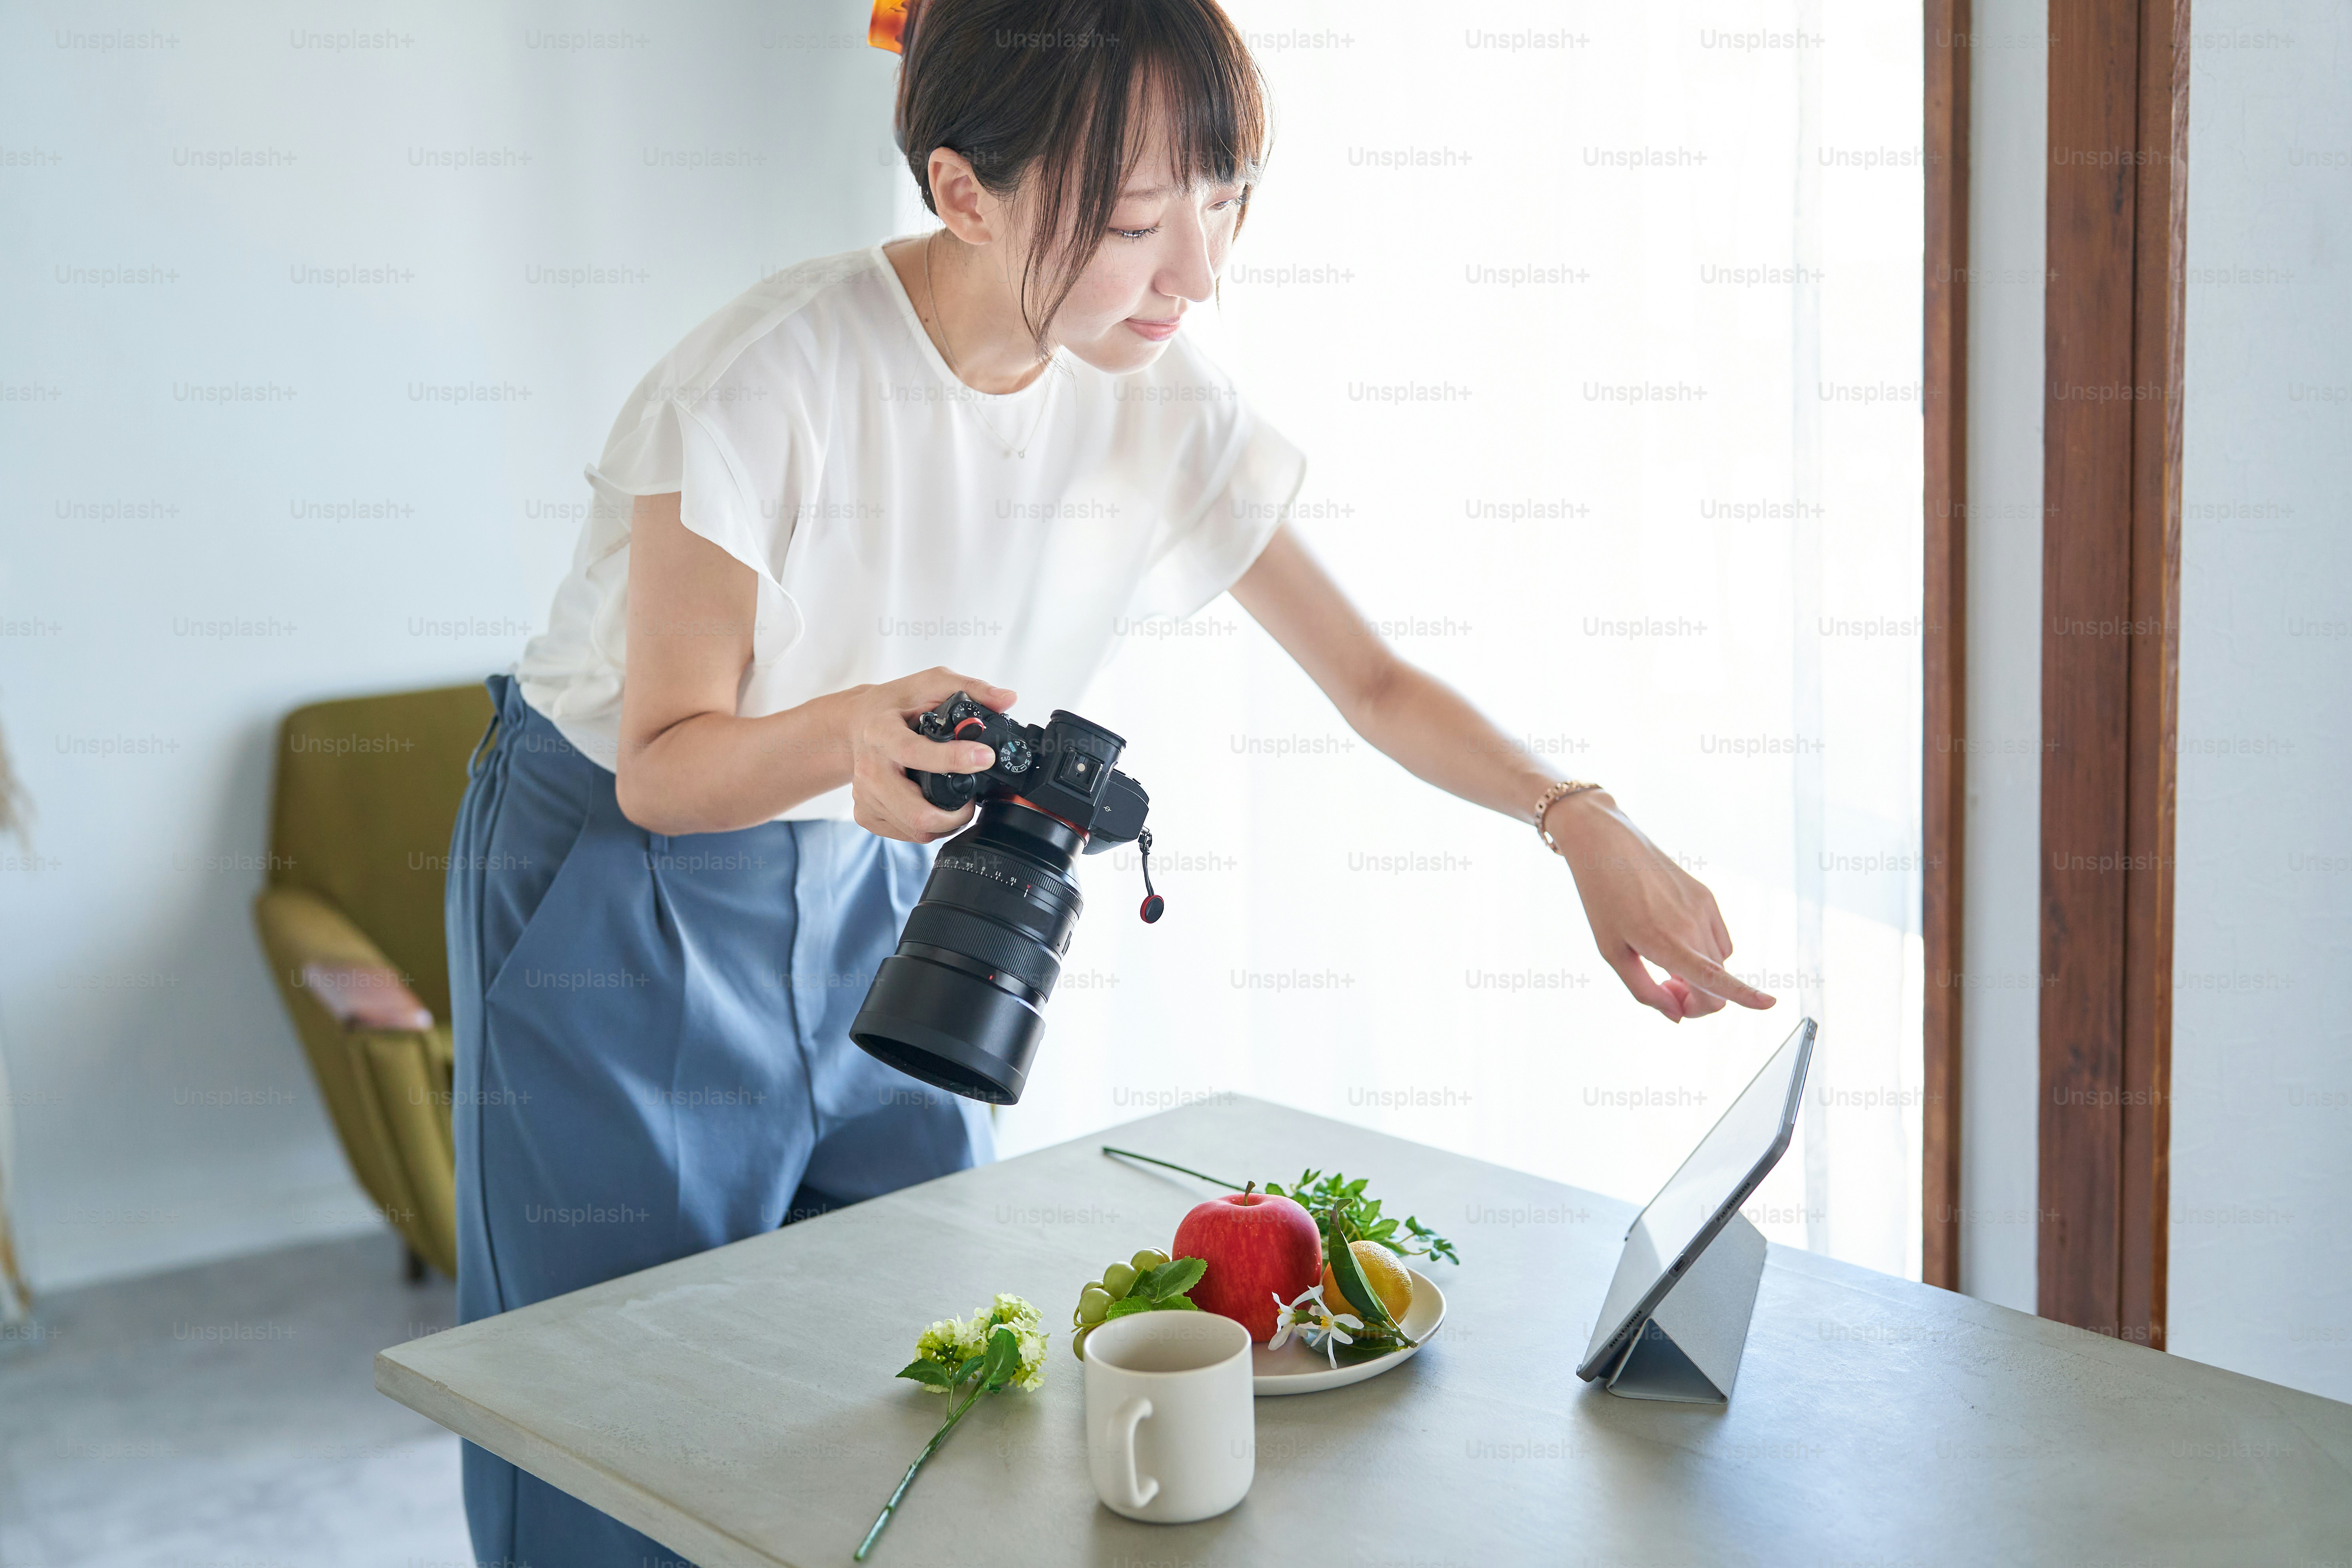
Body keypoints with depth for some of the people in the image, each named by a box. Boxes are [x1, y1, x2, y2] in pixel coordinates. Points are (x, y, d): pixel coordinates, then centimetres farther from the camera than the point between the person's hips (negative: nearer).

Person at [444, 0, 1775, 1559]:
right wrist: (848, 731, -44)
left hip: (872, 897, 5)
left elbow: (1372, 680, -5)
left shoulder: (1163, 402, -12)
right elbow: (662, 764, -22)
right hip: (619, 898, -4)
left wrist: (1582, 818, -21)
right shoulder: (775, 380, -28)